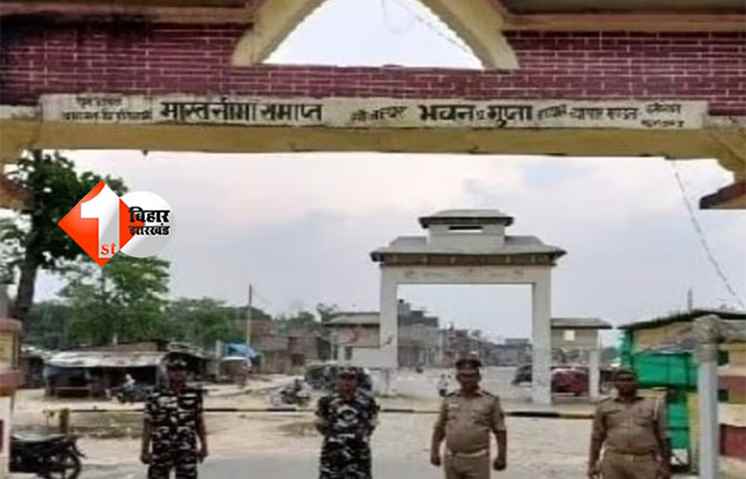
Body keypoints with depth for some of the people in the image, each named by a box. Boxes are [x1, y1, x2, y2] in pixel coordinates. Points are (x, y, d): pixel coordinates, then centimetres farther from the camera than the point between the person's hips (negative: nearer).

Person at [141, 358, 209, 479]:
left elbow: (199, 422, 11)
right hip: (162, 450, -1)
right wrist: (145, 450, -4)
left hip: (187, 451, 2)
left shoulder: (194, 395, 4)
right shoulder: (156, 397, -4)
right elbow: (148, 425, -2)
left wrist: (203, 445, 11)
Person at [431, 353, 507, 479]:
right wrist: (434, 451, 7)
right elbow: (439, 428, 12)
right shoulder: (449, 400, 6)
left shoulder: (490, 401, -3)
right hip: (452, 459, 3)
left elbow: (500, 431, -1)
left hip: (477, 461, -3)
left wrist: (502, 457, -4)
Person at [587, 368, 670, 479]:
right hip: (614, 462, 1)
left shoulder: (653, 406, 5)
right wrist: (592, 464, 5)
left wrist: (666, 466, 1)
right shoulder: (605, 407, 7)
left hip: (645, 463, -1)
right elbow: (597, 437, 9)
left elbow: (663, 437, 5)